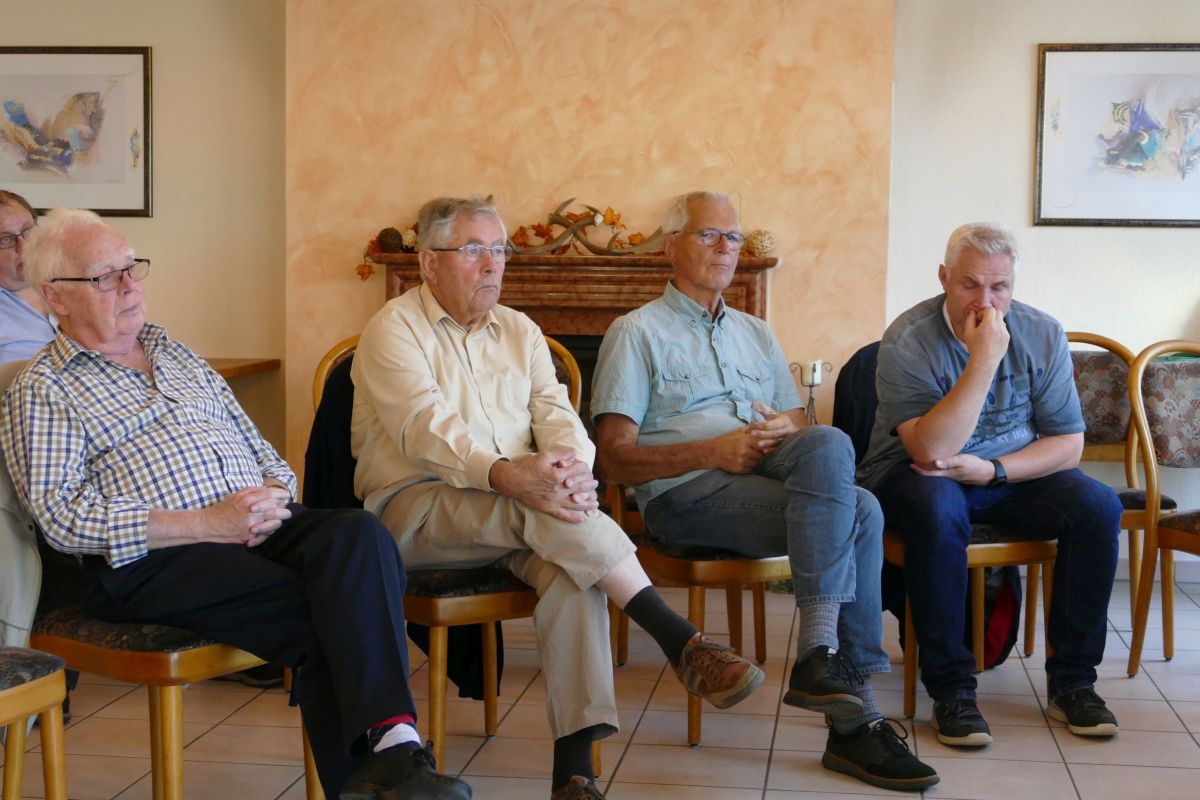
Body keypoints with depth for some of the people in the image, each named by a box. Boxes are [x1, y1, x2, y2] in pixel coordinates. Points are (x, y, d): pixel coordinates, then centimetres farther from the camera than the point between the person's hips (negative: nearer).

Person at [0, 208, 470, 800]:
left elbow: (257, 447, 27)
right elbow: (62, 515, -7)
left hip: (258, 526, 5)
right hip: (148, 560, -5)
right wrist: (208, 523, -15)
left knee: (359, 536, -29)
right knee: (323, 619, -30)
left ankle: (391, 741, -40)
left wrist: (273, 494, 0)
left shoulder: (176, 355, 27)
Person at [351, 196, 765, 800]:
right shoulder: (394, 330, 0)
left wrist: (573, 465, -21)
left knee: (572, 569, -30)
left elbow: (554, 411, 5)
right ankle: (681, 642, -29)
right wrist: (502, 474, -36)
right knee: (545, 509, -34)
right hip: (414, 508, -4)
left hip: (513, 511, 5)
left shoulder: (520, 332, 19)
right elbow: (425, 427, -17)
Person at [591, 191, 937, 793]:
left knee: (825, 445, -31)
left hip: (768, 476, 5)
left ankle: (821, 656, -33)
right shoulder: (638, 333, 10)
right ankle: (854, 715, -31)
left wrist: (788, 432, -4)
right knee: (855, 512, -29)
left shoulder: (756, 335, 30)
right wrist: (713, 452, -14)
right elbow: (615, 459, -1)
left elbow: (804, 427, 22)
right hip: (684, 492, -5)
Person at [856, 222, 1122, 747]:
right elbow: (928, 450, -29)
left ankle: (1071, 682, -9)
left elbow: (1068, 444, -3)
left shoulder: (1042, 335, -4)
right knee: (939, 508, -38)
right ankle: (951, 690, -25)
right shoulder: (908, 341, -18)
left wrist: (991, 470, -19)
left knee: (1098, 506, -21)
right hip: (919, 476, -4)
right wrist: (984, 360, -33)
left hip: (1012, 473, 4)